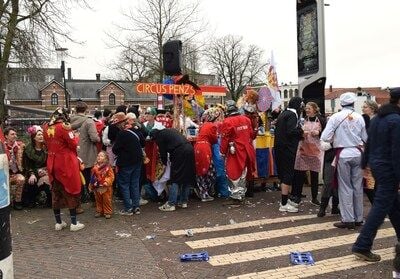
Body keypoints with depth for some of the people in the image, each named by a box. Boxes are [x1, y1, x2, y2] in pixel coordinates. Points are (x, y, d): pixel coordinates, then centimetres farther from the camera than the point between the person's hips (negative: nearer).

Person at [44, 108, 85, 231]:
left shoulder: (46, 127, 4)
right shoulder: (64, 127, -16)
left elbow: (48, 144, 14)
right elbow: (74, 144, -13)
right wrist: (75, 136, 5)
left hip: (52, 164, 6)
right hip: (66, 164, -6)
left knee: (56, 192, 14)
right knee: (71, 192, 4)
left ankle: (58, 223, 21)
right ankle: (74, 223, 8)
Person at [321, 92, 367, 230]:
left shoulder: (335, 117, -7)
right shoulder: (359, 117, 0)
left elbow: (325, 137, -12)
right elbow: (365, 138, 4)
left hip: (343, 154, -2)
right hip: (357, 153, 3)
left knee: (345, 187, 4)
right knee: (357, 186, 12)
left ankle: (348, 219, 6)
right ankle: (358, 218, 20)